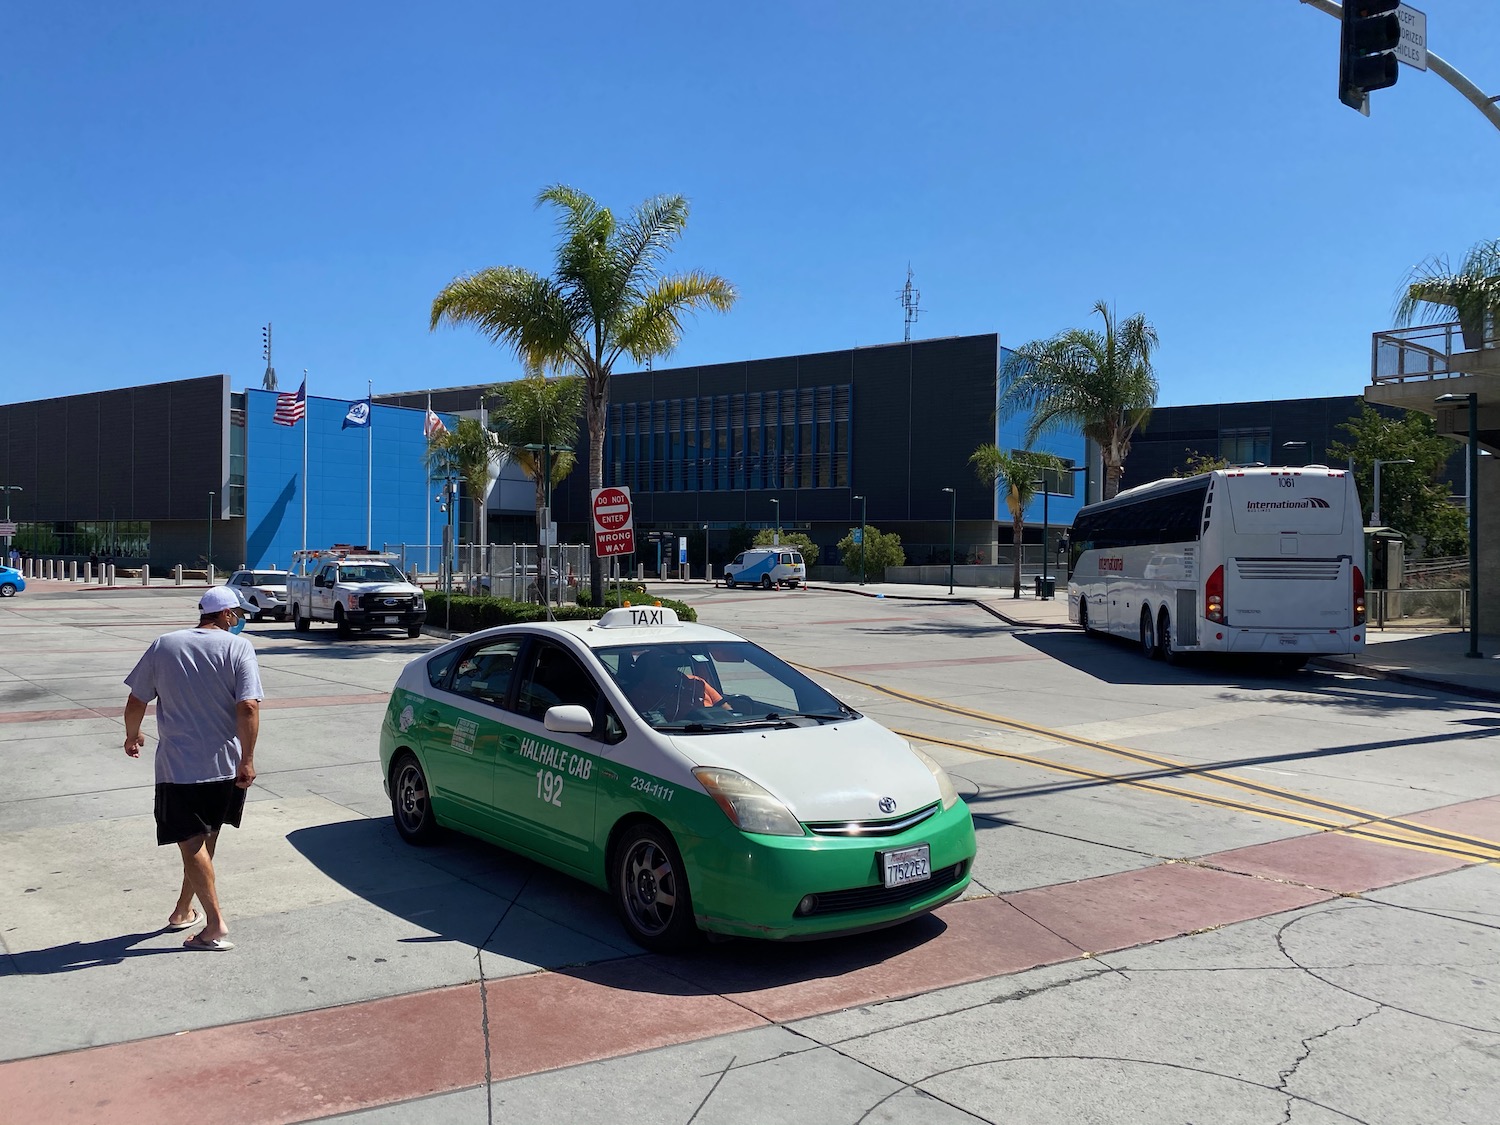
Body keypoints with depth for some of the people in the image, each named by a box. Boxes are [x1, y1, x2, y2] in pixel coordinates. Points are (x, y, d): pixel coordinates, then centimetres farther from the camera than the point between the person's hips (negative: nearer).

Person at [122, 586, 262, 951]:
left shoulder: (163, 646, 0)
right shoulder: (238, 647, -7)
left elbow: (136, 702, 4)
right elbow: (248, 707, -17)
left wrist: (132, 736, 23)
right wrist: (247, 760, -11)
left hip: (178, 766, -1)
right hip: (225, 765, 1)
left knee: (192, 844, 2)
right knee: (204, 842, 18)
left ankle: (216, 926, -3)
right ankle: (184, 911, 29)